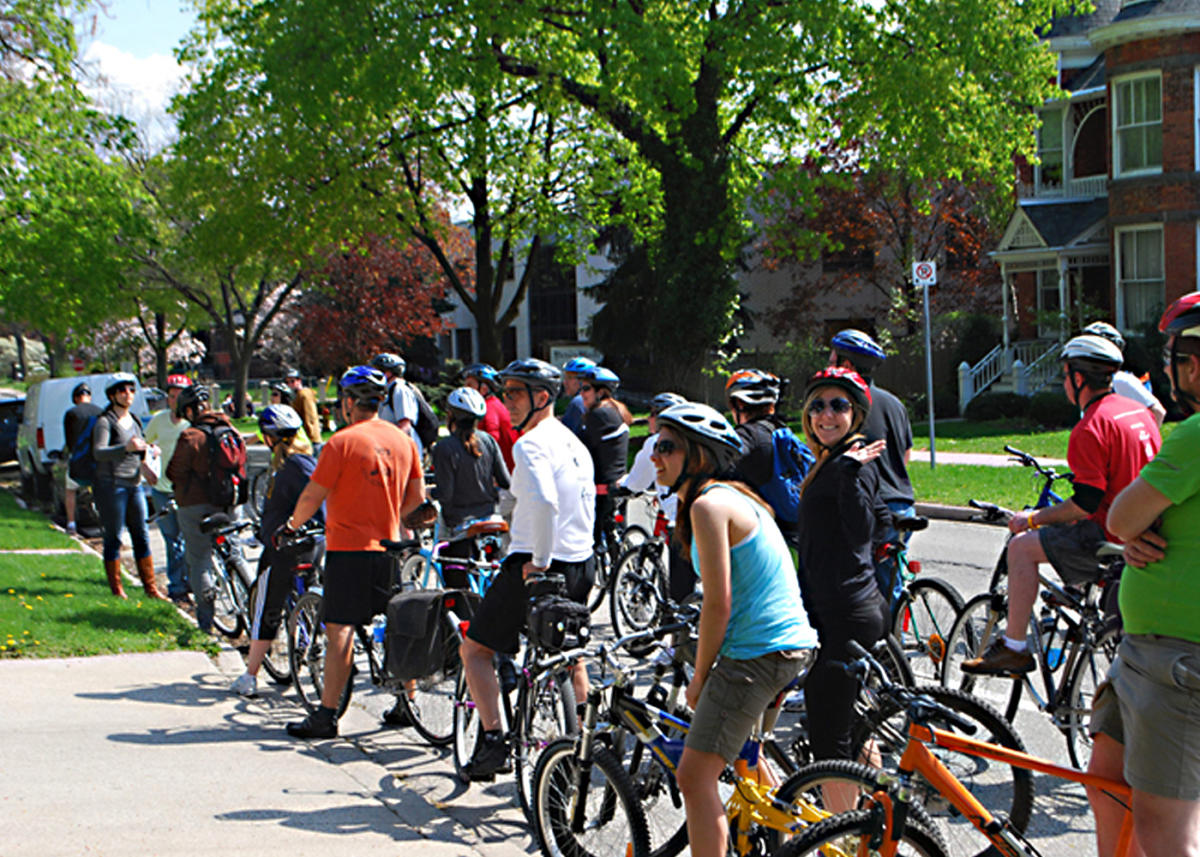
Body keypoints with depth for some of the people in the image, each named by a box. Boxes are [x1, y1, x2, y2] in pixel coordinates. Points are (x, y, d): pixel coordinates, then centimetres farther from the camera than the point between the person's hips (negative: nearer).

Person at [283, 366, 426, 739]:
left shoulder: (342, 442, -12)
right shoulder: (403, 439, 7)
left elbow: (313, 495, -9)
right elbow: (417, 495, 12)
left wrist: (294, 524, 8)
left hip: (349, 546, -6)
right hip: (389, 546, 6)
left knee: (340, 630, -5)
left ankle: (327, 715, -6)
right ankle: (406, 704, 19)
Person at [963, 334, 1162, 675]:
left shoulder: (1090, 428, -18)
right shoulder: (1138, 411, 11)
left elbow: (1086, 503, -22)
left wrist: (1033, 518, -10)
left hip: (1112, 535, -10)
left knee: (1022, 545, -7)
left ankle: (1013, 648, -7)